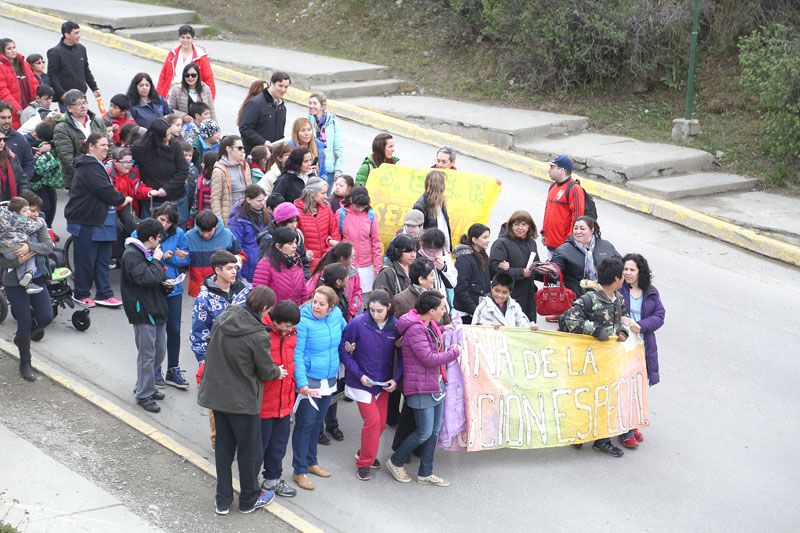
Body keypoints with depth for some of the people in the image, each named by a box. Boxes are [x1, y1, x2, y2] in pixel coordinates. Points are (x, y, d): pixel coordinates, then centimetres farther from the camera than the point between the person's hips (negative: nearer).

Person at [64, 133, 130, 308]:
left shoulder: (95, 165, 18)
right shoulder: (89, 167, -17)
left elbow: (105, 188, 22)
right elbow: (104, 189, -24)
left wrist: (119, 200, 5)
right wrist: (122, 199, -10)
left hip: (100, 219, 10)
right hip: (86, 221, -10)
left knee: (102, 259, 9)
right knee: (86, 258, 1)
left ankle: (104, 294, 12)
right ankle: (81, 294, 13)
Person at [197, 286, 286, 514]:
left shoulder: (223, 318, -4)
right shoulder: (258, 335, -23)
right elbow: (265, 371, -10)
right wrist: (278, 372, 13)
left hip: (216, 393, 6)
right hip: (242, 399, -6)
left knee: (223, 448, 18)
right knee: (250, 451, 13)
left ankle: (223, 500, 26)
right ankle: (249, 500, 28)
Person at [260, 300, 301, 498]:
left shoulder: (291, 333, 5)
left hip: (285, 400, 7)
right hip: (263, 401, -7)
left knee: (279, 443, 19)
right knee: (259, 443, 6)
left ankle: (272, 479, 36)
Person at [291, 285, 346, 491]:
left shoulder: (336, 314, -3)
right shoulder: (303, 322, -21)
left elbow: (344, 330, 22)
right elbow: (297, 355, -20)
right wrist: (302, 384, -24)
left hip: (329, 380, 6)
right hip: (308, 382, -6)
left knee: (317, 422, 19)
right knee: (305, 424, -2)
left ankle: (311, 462, 34)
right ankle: (300, 471, 8)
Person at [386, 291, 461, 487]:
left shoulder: (429, 325, 8)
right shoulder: (415, 329, -23)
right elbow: (429, 359, -25)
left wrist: (442, 330, 13)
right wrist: (454, 352, -13)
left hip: (436, 385, 10)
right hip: (421, 389, -10)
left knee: (434, 431, 14)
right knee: (424, 433, -2)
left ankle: (425, 473, 25)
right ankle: (396, 462, 20)